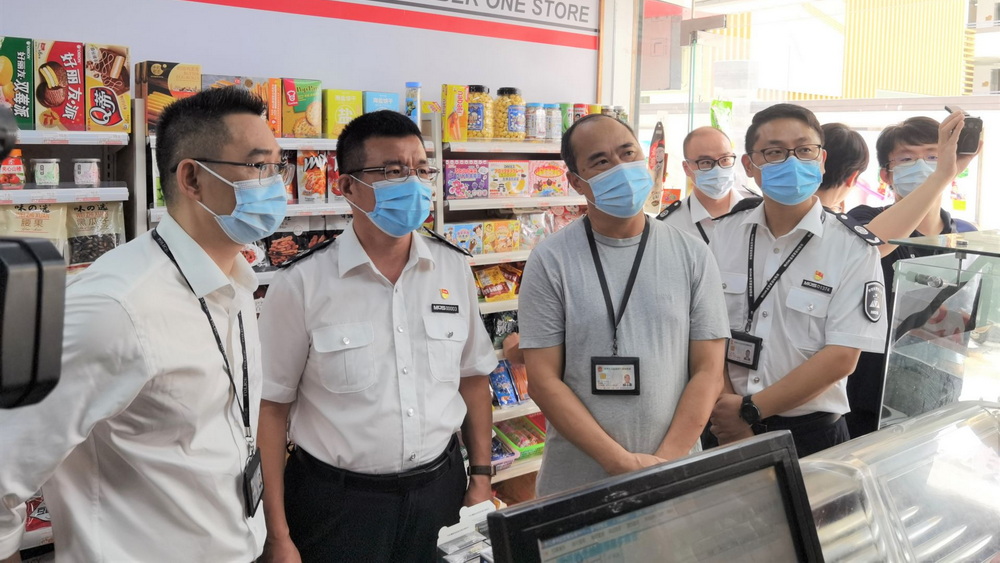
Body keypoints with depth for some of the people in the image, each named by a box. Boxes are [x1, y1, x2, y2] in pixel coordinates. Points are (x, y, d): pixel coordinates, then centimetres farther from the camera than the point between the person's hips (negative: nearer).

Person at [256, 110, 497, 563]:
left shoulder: (454, 270, -1)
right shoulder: (301, 286, -12)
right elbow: (271, 407, -7)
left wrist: (481, 476, 7)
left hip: (439, 489, 4)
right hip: (336, 502, -3)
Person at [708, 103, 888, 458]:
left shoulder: (853, 249, -8)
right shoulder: (722, 235, -1)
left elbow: (841, 357, -13)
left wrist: (749, 410, -15)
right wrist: (724, 410, -13)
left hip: (810, 433, -2)